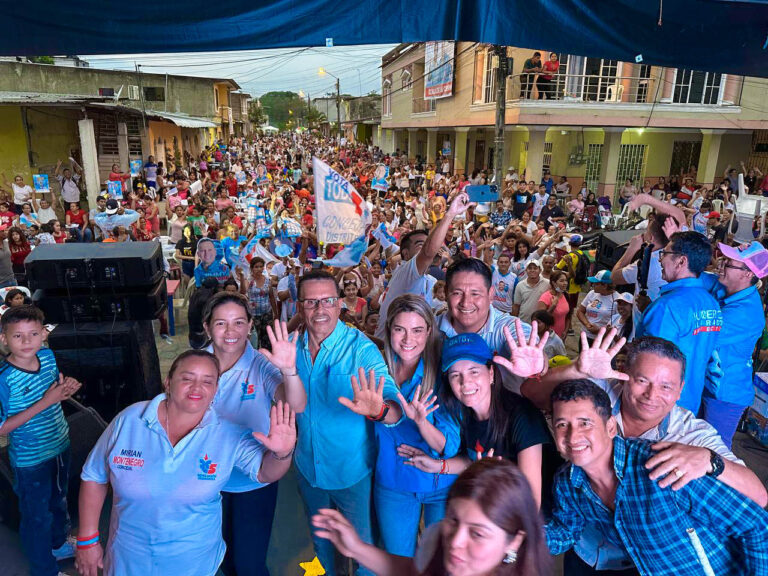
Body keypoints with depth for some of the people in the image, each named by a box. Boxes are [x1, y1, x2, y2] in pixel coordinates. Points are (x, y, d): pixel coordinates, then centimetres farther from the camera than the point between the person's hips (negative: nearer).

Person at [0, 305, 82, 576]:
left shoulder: (48, 356, -9)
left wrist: (66, 387, -15)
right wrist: (45, 402, -30)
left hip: (60, 446, 6)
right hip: (31, 460, -6)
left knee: (59, 501, 29)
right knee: (37, 516, 15)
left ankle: (59, 544, 55)